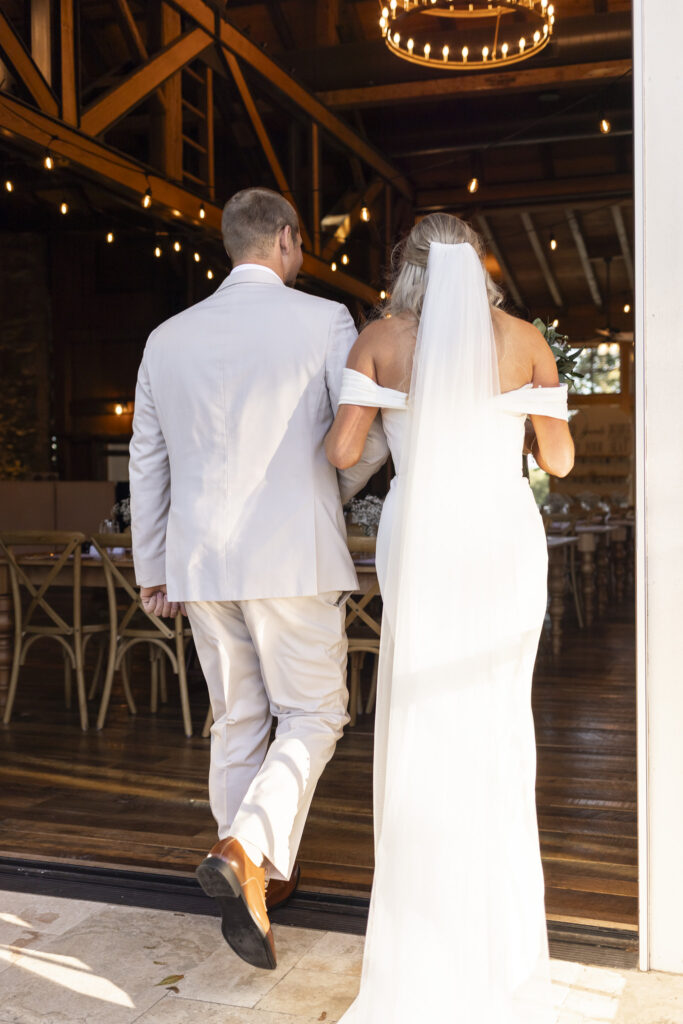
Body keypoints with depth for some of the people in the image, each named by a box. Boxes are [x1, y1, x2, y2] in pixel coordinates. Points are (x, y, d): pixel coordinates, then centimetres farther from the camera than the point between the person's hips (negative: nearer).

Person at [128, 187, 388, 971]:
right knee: (312, 715, 8)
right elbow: (371, 434, -6)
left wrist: (150, 568, 21)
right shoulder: (323, 320, -4)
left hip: (202, 562, 5)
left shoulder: (168, 338, 9)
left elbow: (147, 461, 13)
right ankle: (245, 851, -12)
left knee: (237, 724, 15)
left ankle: (255, 880, 25)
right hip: (294, 557, -4)